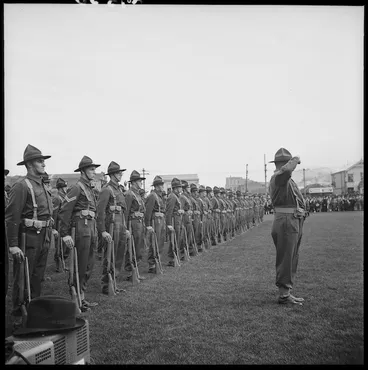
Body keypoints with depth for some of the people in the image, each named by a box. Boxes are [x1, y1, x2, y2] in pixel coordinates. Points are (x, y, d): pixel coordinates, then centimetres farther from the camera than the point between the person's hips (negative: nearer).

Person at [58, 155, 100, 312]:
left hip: (91, 228, 9)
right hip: (81, 228, -9)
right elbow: (64, 211, -17)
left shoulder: (89, 188, 17)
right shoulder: (77, 188, -11)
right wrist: (65, 234, -21)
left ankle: (82, 297, 24)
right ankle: (77, 300, 7)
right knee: (81, 267, -3)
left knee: (89, 266, 14)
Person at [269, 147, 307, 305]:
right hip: (286, 222, -11)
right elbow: (286, 170, -38)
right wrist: (295, 160, -20)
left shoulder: (288, 180, 20)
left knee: (291, 259, 16)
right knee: (286, 260, -6)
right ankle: (284, 295, -1)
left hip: (295, 223, 11)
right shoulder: (278, 177, -15)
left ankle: (286, 292, 24)